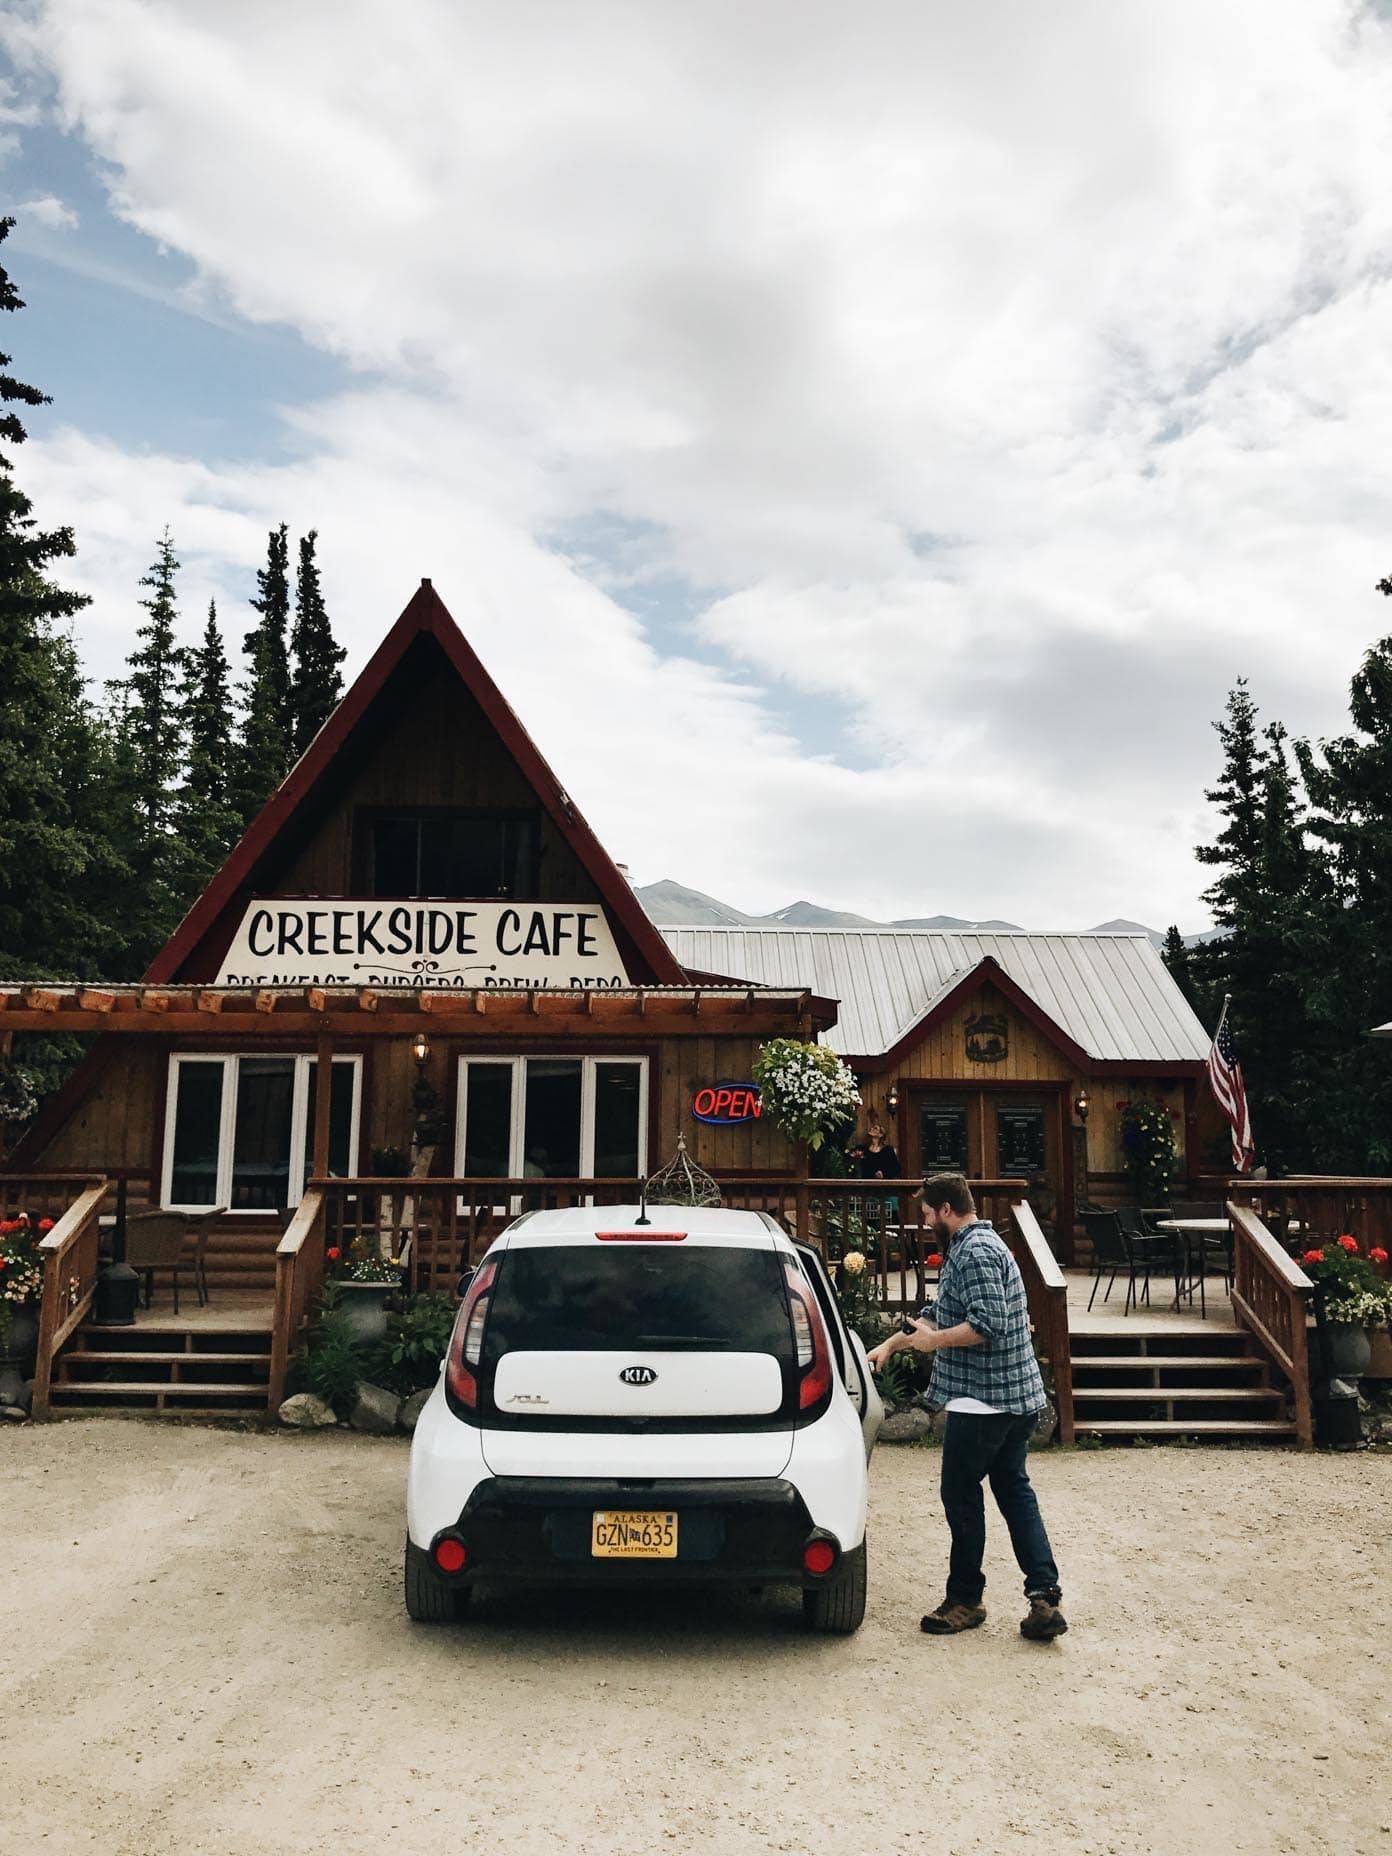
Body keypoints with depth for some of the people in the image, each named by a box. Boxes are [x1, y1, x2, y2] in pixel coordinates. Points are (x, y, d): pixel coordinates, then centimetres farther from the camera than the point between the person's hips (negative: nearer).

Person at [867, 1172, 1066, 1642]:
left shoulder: (975, 1253, -17)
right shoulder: (977, 1246, 17)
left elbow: (987, 1324, -27)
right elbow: (948, 1317, 26)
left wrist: (933, 1341, -14)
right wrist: (890, 1344, 26)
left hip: (981, 1400, -10)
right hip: (1018, 1395, 10)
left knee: (961, 1496, 4)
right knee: (1014, 1490, 12)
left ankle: (965, 1600, 16)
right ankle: (1044, 1597, 8)